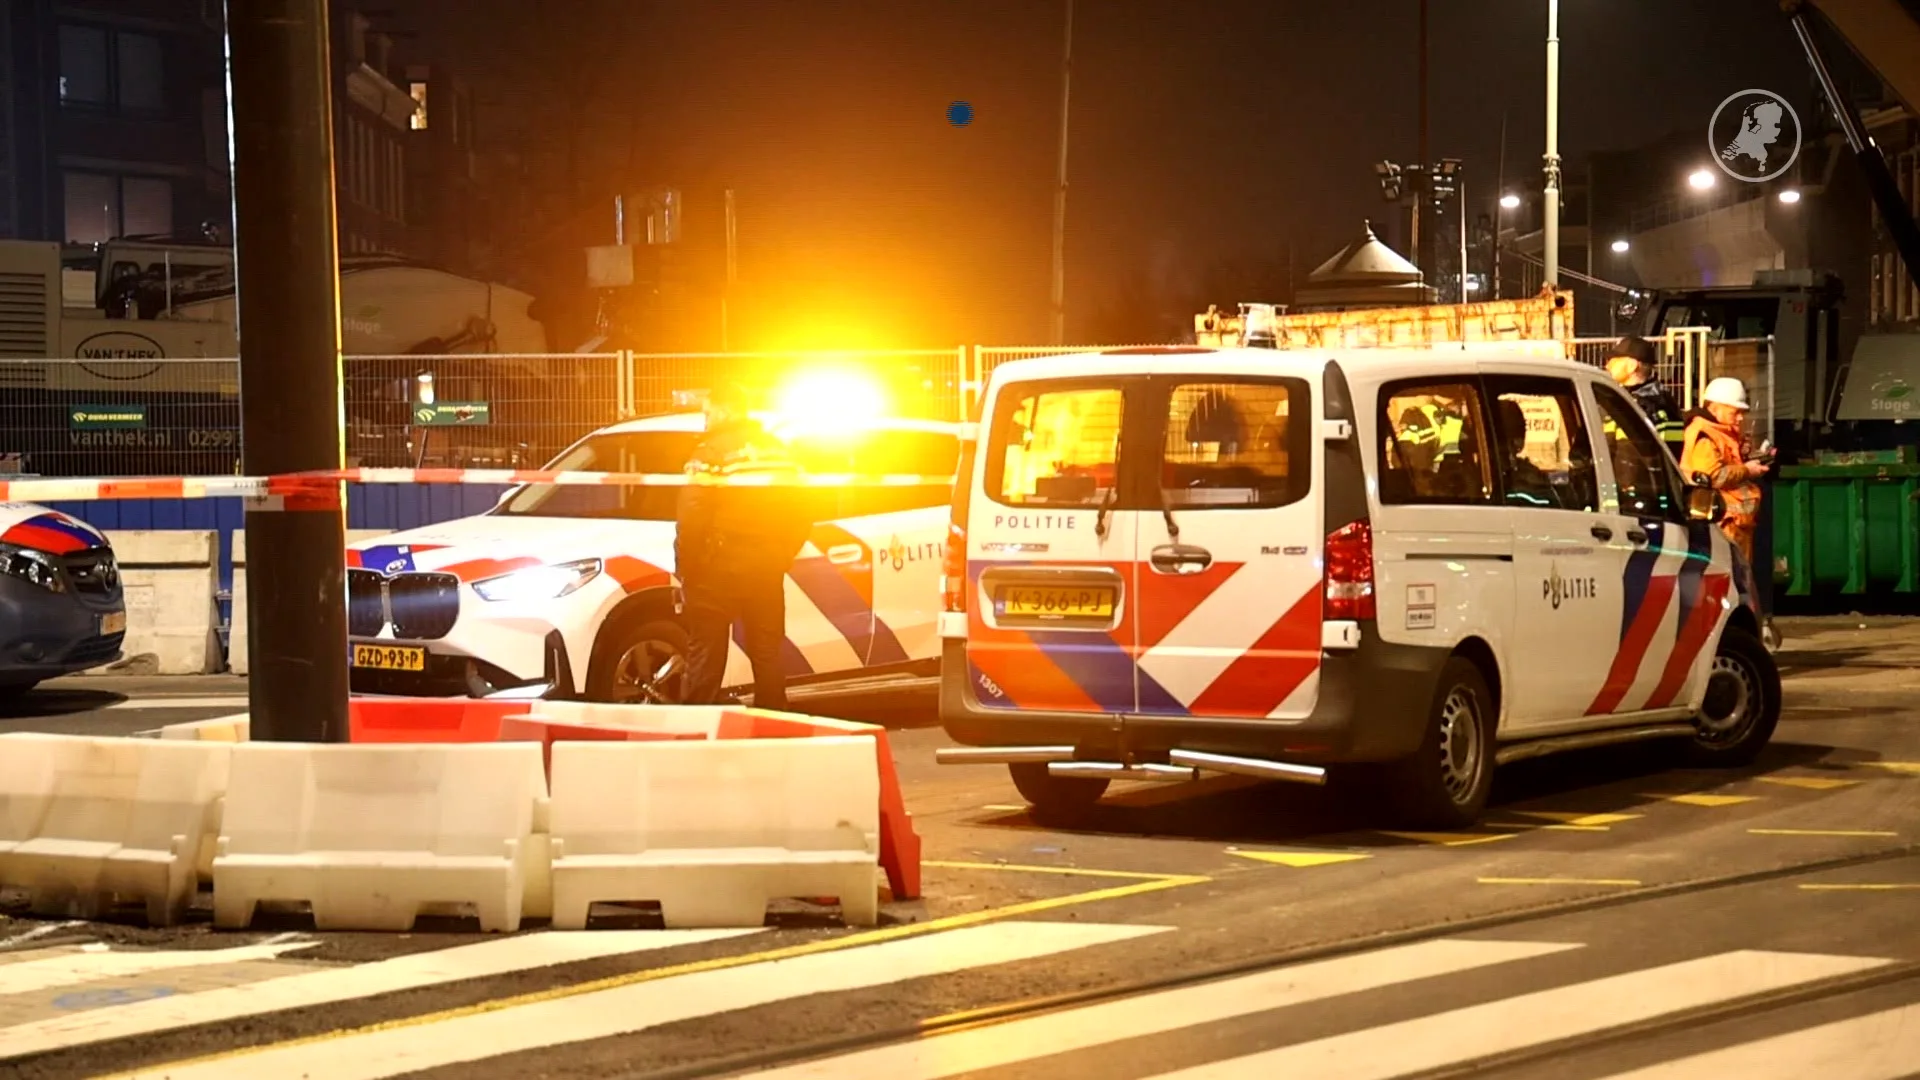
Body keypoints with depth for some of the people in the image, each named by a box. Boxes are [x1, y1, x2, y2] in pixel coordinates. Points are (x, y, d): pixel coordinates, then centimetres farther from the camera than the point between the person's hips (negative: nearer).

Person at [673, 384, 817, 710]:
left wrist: (685, 566, -9)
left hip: (720, 565, -6)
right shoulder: (778, 451, 10)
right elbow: (801, 512, 10)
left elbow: (691, 519, -18)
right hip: (767, 567, 6)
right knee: (767, 653, 13)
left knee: (705, 657, -1)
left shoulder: (711, 453, -11)